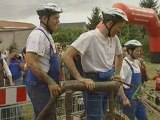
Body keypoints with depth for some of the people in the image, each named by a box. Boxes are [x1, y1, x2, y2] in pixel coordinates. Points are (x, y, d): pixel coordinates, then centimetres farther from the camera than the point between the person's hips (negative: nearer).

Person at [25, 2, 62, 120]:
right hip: (39, 86, -10)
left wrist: (53, 82, 19)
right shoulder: (38, 35, -17)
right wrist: (50, 82, -23)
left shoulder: (46, 35, 15)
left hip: (44, 85, 10)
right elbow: (31, 63, -26)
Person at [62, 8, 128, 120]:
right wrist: (80, 78, -29)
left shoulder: (114, 39, 3)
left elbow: (119, 56, 25)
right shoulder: (89, 37, -20)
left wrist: (117, 74, 17)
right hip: (92, 83, -8)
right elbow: (66, 56, -26)